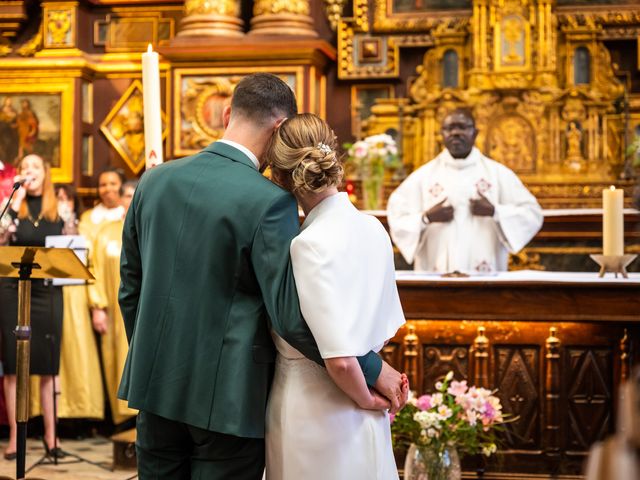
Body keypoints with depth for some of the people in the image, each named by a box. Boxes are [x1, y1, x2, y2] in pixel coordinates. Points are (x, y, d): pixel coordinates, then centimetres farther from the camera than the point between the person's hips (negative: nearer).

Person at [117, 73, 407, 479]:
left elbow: (130, 287, 10)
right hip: (227, 396, -5)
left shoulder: (155, 180, 2)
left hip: (156, 384, 5)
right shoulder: (269, 201, -17)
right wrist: (373, 370, -8)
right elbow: (293, 316, -18)